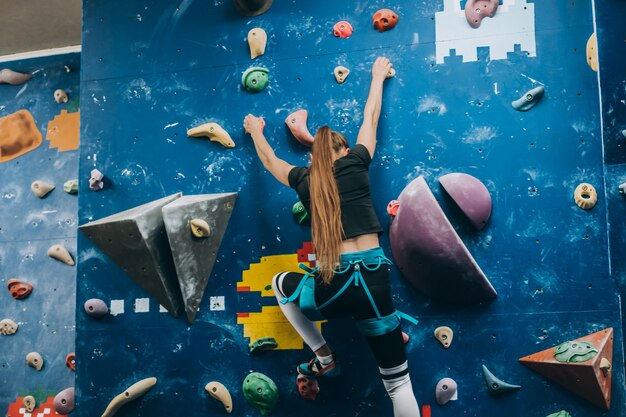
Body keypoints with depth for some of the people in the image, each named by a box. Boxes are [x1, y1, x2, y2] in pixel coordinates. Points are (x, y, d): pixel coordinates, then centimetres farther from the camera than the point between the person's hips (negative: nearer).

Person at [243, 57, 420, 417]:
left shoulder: (305, 179, 12)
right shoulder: (355, 162, 9)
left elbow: (269, 159, 32)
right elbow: (370, 119, 27)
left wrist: (256, 131, 53)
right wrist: (378, 77, 44)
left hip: (330, 289, 0)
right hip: (373, 282, 0)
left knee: (282, 284, 34)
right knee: (398, 381, 10)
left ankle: (324, 357, 33)